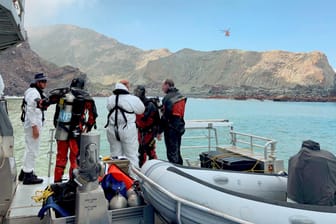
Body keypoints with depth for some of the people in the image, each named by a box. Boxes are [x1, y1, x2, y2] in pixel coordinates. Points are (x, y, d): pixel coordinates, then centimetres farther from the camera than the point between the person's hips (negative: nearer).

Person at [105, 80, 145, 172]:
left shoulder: (110, 99, 3)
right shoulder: (133, 99, -11)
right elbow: (141, 110, 1)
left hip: (112, 130, 5)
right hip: (127, 130, -4)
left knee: (115, 156, 14)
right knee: (131, 155, 4)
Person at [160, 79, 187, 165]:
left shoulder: (167, 98, -16)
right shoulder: (180, 96, 10)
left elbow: (165, 116, -18)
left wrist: (159, 131, -12)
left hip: (171, 128, -8)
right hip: (180, 127, 8)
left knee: (171, 153, -2)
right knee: (177, 151, 20)